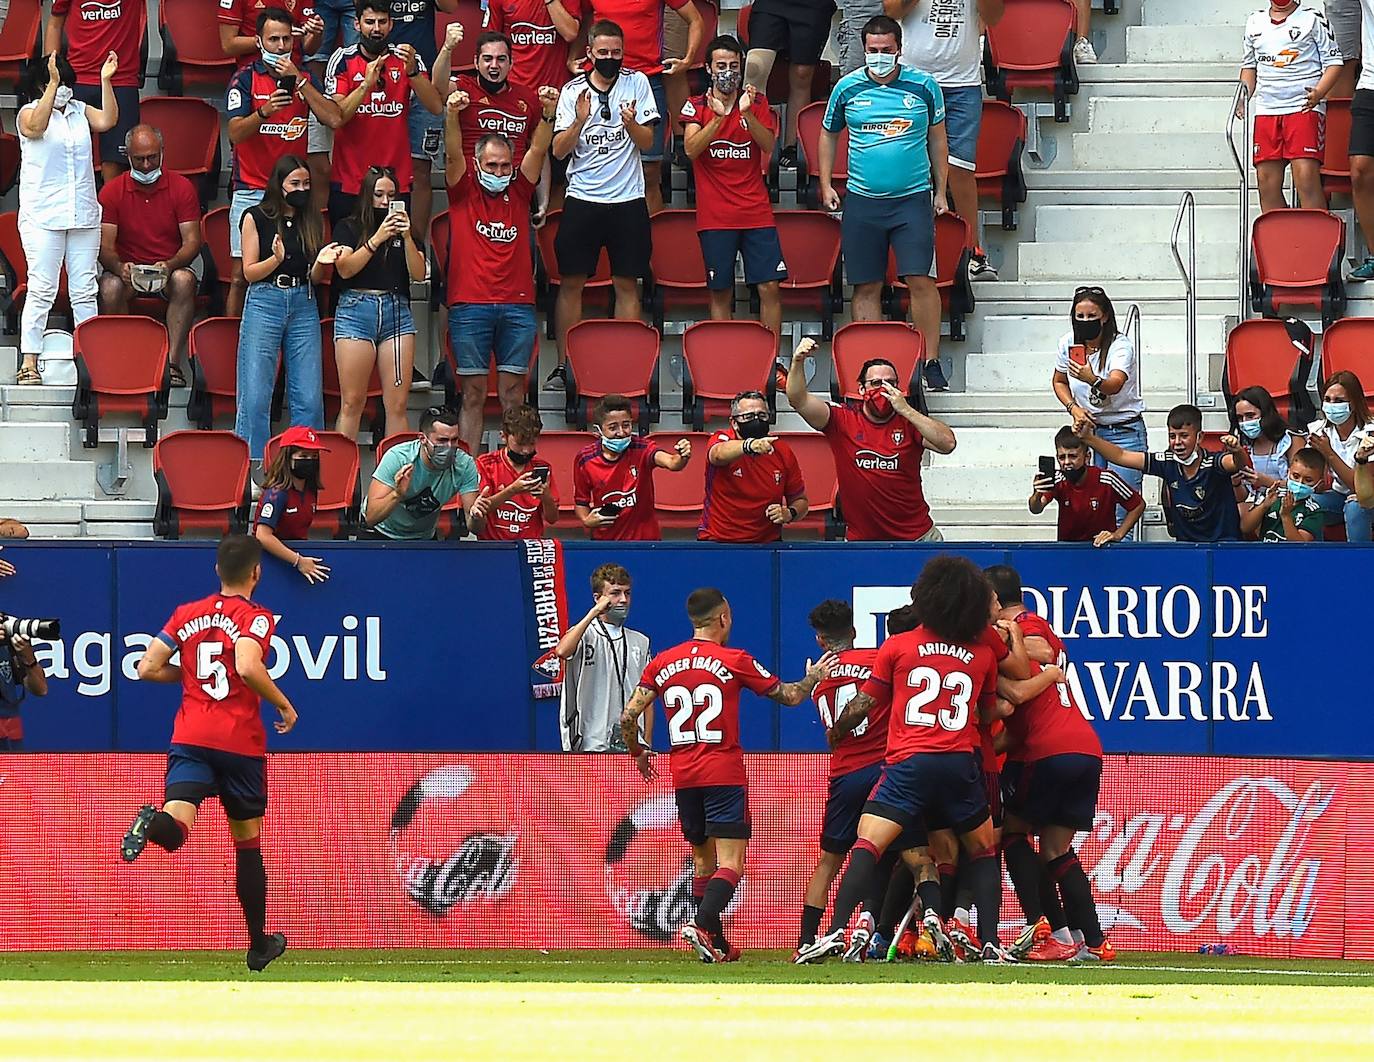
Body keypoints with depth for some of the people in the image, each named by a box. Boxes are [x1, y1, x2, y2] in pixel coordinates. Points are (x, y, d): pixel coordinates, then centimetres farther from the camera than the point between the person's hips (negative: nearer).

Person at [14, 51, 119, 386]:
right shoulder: (29, 113, 0)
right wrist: (53, 84, -27)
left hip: (83, 216, 5)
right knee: (41, 289, -8)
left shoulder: (80, 111, 13)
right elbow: (37, 126, -23)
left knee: (84, 290, 4)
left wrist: (106, 81, -11)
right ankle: (29, 362, -6)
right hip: (43, 216, -5)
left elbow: (107, 120, -3)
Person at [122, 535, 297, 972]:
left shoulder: (187, 614, 11)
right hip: (240, 741, -2)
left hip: (190, 739, 2)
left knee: (176, 825, -15)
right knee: (247, 841, 14)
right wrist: (284, 706, -7)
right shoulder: (256, 618, -3)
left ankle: (154, 822, -52)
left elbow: (147, 668, 9)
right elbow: (248, 667, -21)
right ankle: (258, 944, 23)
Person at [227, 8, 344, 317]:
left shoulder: (305, 78, 9)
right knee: (242, 274, -4)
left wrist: (299, 80, -11)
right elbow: (235, 133, -10)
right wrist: (263, 112, -29)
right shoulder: (246, 78, 0)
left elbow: (334, 119, -5)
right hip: (251, 190, -2)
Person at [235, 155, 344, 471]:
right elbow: (250, 273, 1)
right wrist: (276, 258, -17)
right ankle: (252, 465, -5)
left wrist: (321, 262, -7)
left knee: (309, 397, -2)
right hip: (264, 302, -3)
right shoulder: (257, 218, 3)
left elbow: (314, 278, 15)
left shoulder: (313, 222, 12)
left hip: (304, 306, 3)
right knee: (255, 394, -8)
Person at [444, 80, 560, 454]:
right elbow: (453, 155, -8)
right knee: (473, 392, 0)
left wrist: (548, 113, -16)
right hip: (469, 306, -2)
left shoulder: (518, 193, 12)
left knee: (513, 392, 3)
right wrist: (452, 115, -26)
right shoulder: (463, 192, 7)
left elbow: (538, 150, 1)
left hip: (517, 305, 2)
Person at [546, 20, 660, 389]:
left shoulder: (636, 83, 3)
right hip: (582, 199, 0)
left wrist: (631, 124, -20)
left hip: (628, 199, 0)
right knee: (570, 283, -1)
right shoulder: (573, 91, 2)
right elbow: (559, 150, -2)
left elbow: (647, 142, 1)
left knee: (627, 284, 2)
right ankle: (563, 366, 5)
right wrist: (580, 121, -19)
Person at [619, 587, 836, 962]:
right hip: (724, 774, -5)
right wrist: (813, 678, 28)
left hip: (683, 776, 5)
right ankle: (702, 923, -29)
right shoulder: (734, 661, -4)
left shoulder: (661, 663, 6)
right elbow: (789, 696, 7)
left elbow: (628, 717, 4)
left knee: (703, 859, 17)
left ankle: (716, 944, 18)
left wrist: (637, 753, 23)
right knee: (731, 863, -7)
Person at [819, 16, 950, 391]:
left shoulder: (923, 86, 2)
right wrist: (826, 185, 10)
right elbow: (828, 136, 17)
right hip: (862, 201, 2)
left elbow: (937, 138, 12)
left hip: (912, 200, -2)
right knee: (867, 287, 3)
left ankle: (932, 363, -5)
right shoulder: (847, 89, 4)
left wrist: (940, 191, 11)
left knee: (921, 280, -11)